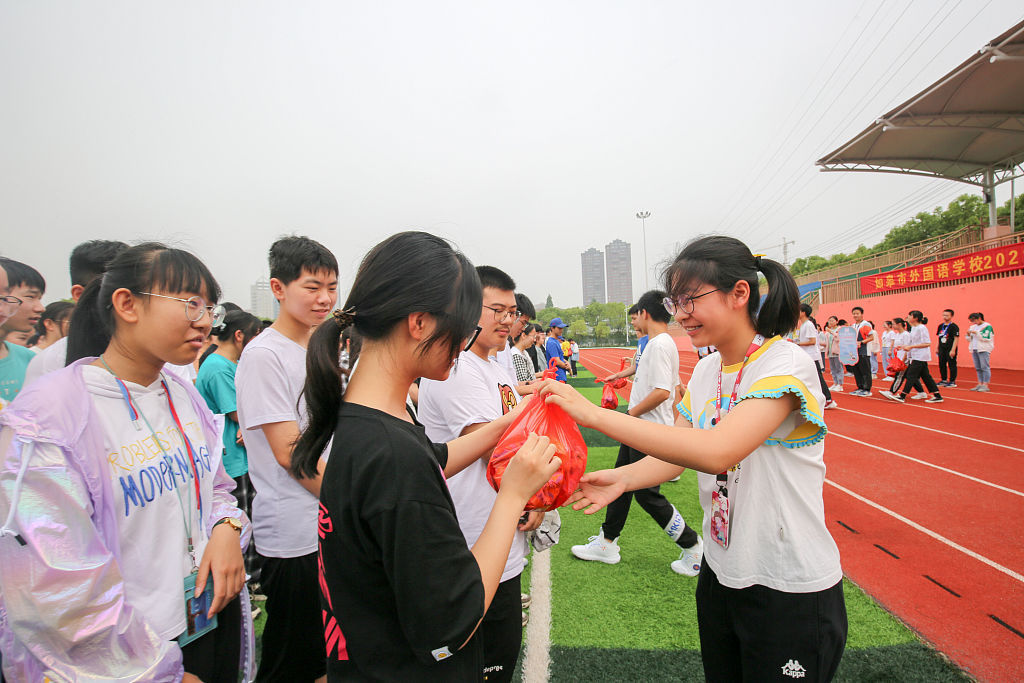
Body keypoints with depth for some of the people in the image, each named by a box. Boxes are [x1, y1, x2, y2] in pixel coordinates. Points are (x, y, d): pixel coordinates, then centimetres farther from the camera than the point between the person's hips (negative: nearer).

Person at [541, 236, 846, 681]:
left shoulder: (786, 366, -22)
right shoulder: (704, 372, 2)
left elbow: (717, 451, -36)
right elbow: (678, 452, 2)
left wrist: (595, 414, -37)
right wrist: (623, 479, -18)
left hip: (791, 592, -6)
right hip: (721, 574, 7)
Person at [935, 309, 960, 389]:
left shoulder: (954, 326, -9)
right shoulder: (940, 326, 11)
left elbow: (956, 339, -13)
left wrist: (953, 350, -18)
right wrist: (937, 348, 16)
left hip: (950, 350, -7)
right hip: (942, 349, 7)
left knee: (952, 365, -1)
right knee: (941, 365, 12)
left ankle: (952, 382, 5)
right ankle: (943, 380, 22)